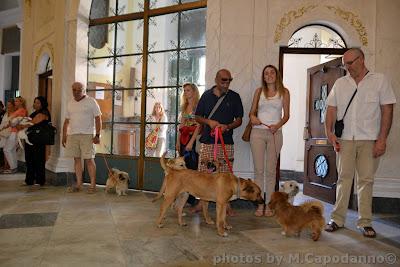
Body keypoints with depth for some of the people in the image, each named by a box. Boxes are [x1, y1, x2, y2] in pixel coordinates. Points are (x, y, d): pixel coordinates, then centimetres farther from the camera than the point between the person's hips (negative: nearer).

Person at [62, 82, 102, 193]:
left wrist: (97, 135, -12)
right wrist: (64, 136, 13)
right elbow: (66, 121, 19)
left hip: (87, 135, -5)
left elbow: (98, 119, -6)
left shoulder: (91, 101, -1)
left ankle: (92, 185, 1)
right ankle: (79, 184, 14)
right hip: (72, 135, 5)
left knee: (89, 159, -5)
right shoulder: (70, 103, 16)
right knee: (76, 159, 7)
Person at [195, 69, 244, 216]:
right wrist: (209, 122, -9)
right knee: (204, 173, 2)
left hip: (226, 141, -1)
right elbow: (198, 117, 11)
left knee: (225, 174, 0)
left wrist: (227, 126, -13)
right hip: (207, 141, 1)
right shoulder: (207, 95, 8)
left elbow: (239, 120, 6)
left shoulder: (234, 97, 6)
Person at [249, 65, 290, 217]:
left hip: (275, 133, -1)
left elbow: (286, 115, 6)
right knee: (259, 170, 0)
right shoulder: (259, 91, 10)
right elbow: (252, 111, 14)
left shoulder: (284, 92, 7)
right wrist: (252, 118, -8)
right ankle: (260, 205, 7)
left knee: (271, 170, 2)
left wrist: (277, 125, -12)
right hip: (258, 132, 1)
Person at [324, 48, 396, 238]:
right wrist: (329, 133, -4)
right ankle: (338, 219, 11)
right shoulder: (340, 83, 11)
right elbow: (332, 109, 10)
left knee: (366, 180, 3)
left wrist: (382, 139, -8)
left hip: (369, 140, -2)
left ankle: (365, 222, 13)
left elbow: (387, 110, -1)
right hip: (345, 139, 2)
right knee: (344, 178, 4)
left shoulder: (379, 80, 3)